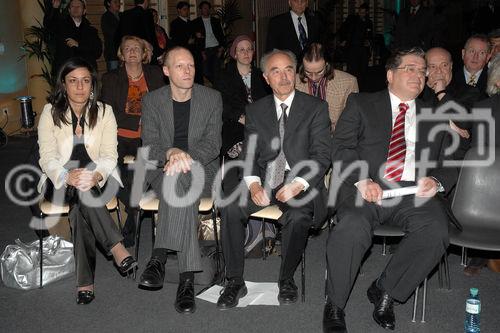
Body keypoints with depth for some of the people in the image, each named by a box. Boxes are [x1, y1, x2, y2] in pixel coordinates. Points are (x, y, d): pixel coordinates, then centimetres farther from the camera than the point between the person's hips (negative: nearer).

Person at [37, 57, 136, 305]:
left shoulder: (104, 111, 2)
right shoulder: (51, 112, 1)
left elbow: (109, 156, -5)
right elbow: (47, 157, -7)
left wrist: (96, 175, -29)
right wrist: (67, 175, -30)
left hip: (97, 179, 0)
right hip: (60, 181, 0)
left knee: (79, 207, -32)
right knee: (79, 194, -35)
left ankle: (85, 280, -32)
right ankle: (116, 247, -36)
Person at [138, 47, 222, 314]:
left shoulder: (212, 98, 6)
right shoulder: (152, 101, 7)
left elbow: (212, 144, -2)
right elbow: (149, 146, -3)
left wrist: (186, 158, -23)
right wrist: (171, 152, -27)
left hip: (201, 169, 0)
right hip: (162, 171, 0)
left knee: (180, 179, -35)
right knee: (181, 186, -34)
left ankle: (160, 256, -33)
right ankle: (187, 277, -37)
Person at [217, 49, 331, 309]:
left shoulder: (316, 108, 4)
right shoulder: (255, 110, 14)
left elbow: (321, 155, -3)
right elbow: (249, 154, 9)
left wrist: (298, 184, -19)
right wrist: (253, 184, -12)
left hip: (300, 182, -2)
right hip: (264, 179, 3)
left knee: (298, 216, -34)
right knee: (230, 208, -25)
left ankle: (286, 280, -8)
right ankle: (235, 282, -10)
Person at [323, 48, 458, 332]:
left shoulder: (435, 116, 24)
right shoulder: (361, 104, 15)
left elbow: (450, 163, 19)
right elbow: (342, 147, 3)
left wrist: (436, 181, -5)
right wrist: (362, 180, -14)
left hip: (415, 191, 3)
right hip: (366, 187, -2)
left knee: (436, 231, -29)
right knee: (352, 227, -33)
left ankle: (384, 291, -7)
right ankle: (335, 306, -11)